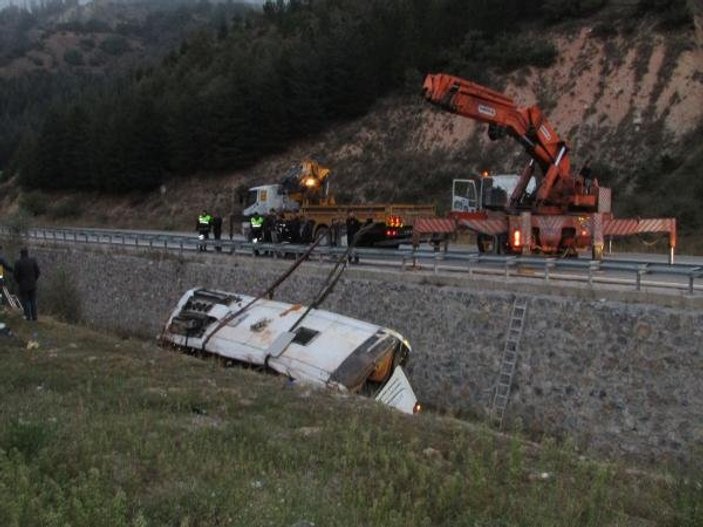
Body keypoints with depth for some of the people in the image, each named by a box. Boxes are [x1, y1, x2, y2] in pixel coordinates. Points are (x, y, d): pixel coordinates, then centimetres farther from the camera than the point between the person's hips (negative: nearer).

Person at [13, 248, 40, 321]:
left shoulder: (18, 263, -12)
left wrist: (18, 282, 9)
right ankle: (34, 316, 13)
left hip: (23, 285, -3)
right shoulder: (33, 261, -5)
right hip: (32, 284, 3)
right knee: (33, 301, 12)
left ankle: (28, 316, 13)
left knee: (25, 301, 10)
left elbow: (16, 275, -10)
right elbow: (37, 272, -3)